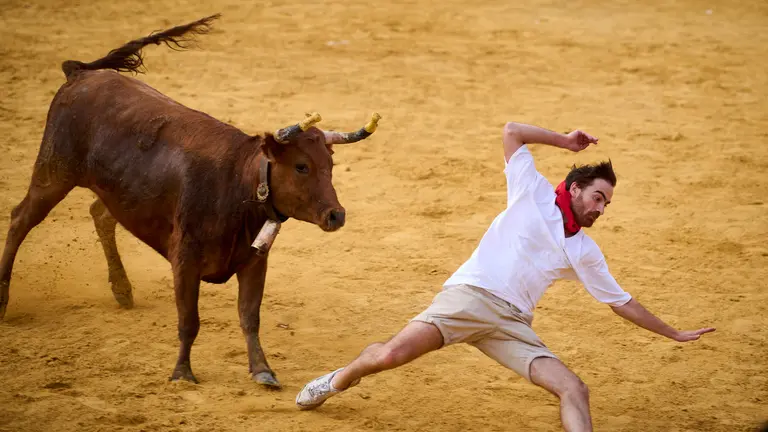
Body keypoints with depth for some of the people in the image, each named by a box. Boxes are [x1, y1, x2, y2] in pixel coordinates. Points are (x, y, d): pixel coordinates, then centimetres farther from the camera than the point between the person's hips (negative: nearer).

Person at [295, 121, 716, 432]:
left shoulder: (585, 252, 22)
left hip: (511, 323, 4)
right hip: (469, 294, -4)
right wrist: (563, 140, 17)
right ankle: (341, 379, 10)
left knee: (575, 390, -15)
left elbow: (621, 301, 31)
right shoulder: (534, 193, 12)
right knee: (392, 354, -22)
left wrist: (673, 333, 33)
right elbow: (512, 132, 9)